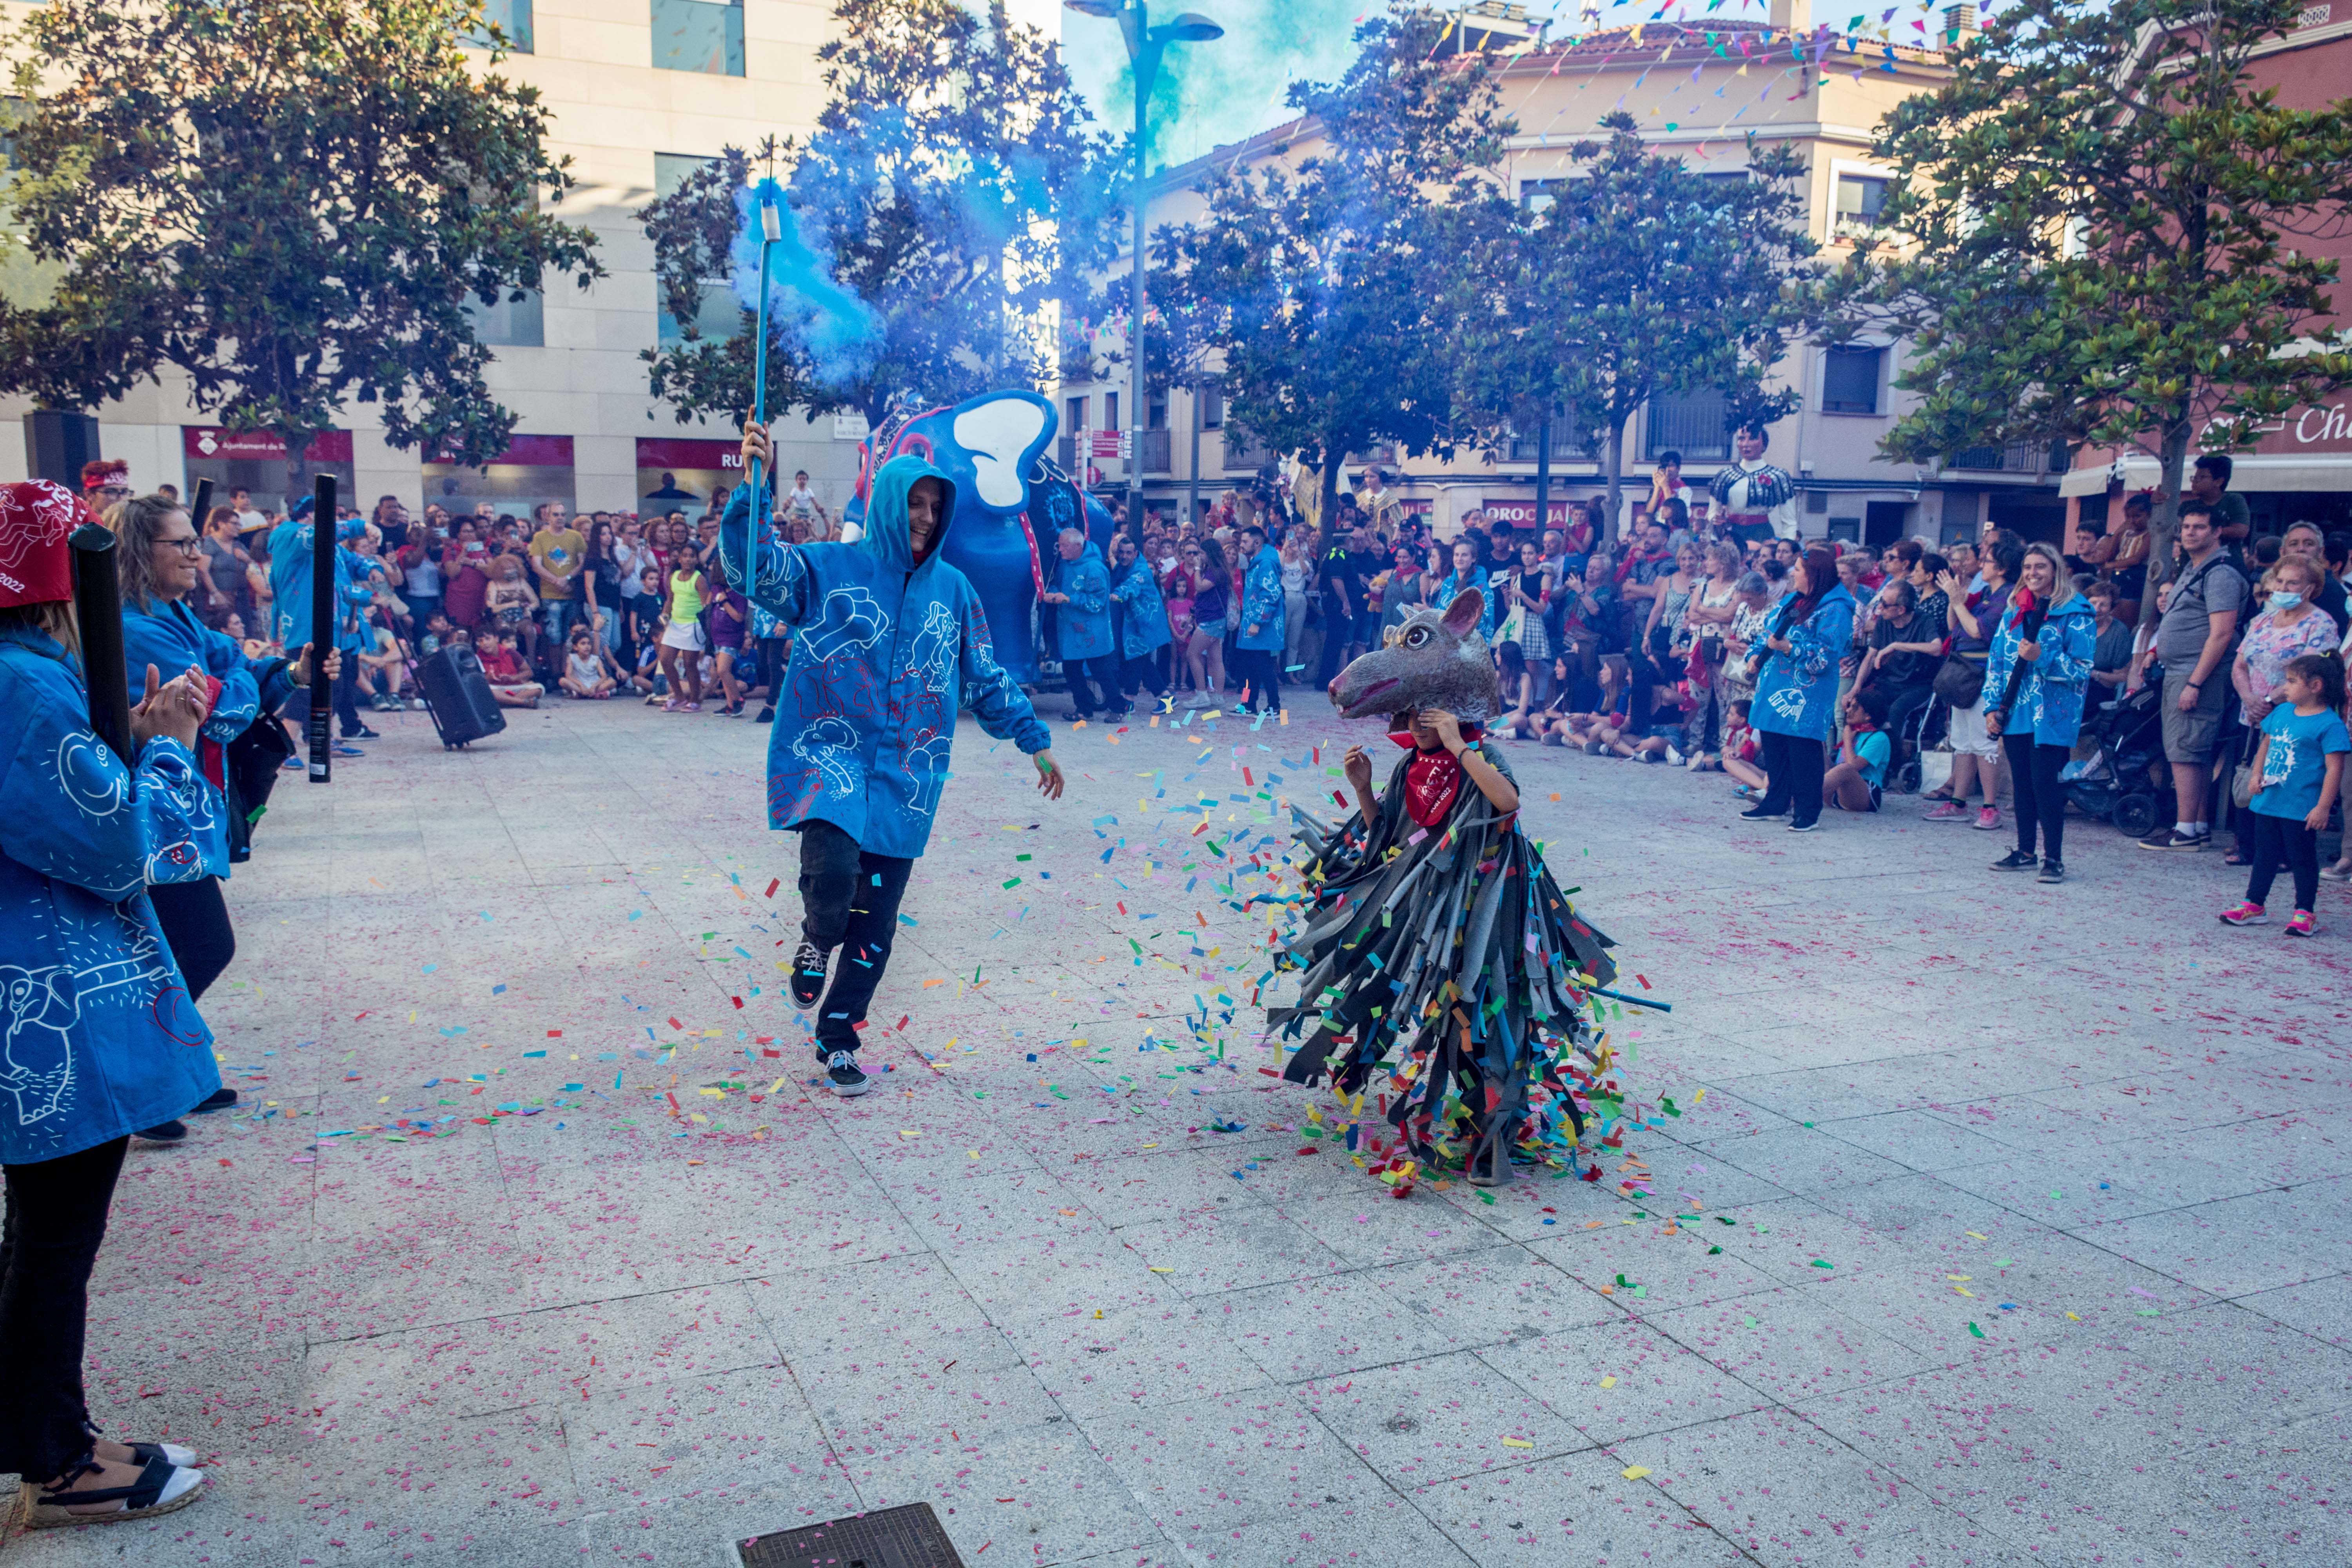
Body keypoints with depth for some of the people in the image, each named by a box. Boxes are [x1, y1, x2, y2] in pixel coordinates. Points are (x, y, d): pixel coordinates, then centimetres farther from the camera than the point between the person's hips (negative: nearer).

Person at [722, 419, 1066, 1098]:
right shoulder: (829, 568, 1)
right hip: (828, 760, -3)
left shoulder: (953, 590, 11)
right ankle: (816, 941, 10)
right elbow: (751, 565, -14)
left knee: (876, 928, 6)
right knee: (833, 877, -27)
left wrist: (1035, 740, 16)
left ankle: (838, 1036, 26)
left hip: (905, 779, 3)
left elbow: (988, 679, 18)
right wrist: (751, 485, -28)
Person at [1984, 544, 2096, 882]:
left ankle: (2054, 858, -2)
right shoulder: (2015, 611, 13)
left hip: (2051, 714, -5)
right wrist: (1992, 707, 7)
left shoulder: (2076, 614, -4)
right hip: (2015, 713, 6)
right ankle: (2025, 851, 20)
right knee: (2022, 782, 10)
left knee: (2045, 782, -8)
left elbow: (2082, 669, -9)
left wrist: (2042, 658, -22)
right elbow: (1996, 661, 15)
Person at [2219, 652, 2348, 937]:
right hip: (2268, 802, 7)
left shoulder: (2330, 724, -14)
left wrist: (2323, 808, -21)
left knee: (2302, 859, 3)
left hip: (2301, 808, -7)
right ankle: (2253, 906, 24)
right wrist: (2257, 775, 5)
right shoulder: (2282, 712, 7)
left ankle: (2305, 913, 13)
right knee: (2265, 855, 15)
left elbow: (2334, 768, -17)